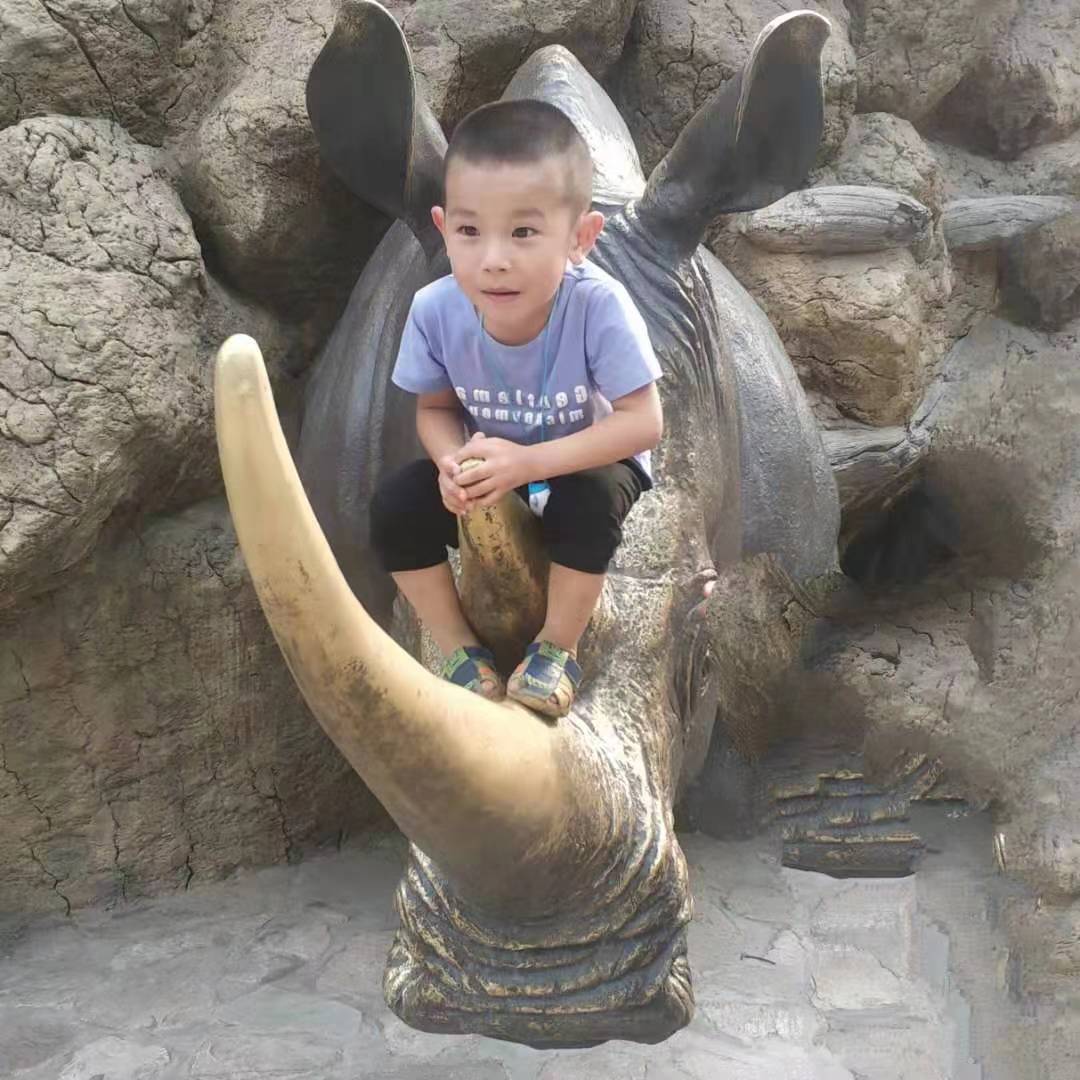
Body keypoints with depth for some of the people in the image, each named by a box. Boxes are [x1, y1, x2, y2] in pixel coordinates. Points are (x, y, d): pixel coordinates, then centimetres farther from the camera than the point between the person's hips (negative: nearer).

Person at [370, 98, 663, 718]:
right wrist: (453, 462, -30)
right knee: (396, 507, -19)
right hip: (489, 466, 3)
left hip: (584, 462, -3)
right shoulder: (435, 310, -24)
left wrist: (530, 463, -37)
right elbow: (436, 408, -6)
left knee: (593, 501, -35)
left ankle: (558, 648, -8)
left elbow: (644, 422, -29)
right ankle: (461, 650, 1)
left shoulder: (599, 306, -34)